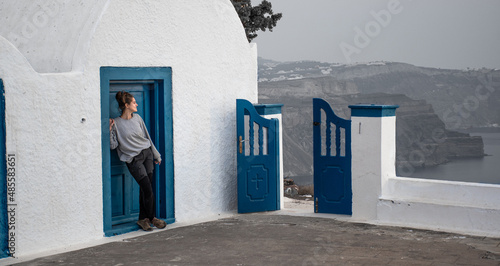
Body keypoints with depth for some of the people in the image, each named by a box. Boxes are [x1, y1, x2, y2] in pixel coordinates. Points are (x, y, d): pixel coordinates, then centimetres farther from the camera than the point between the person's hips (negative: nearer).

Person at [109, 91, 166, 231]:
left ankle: (143, 219, 11)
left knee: (146, 188, 0)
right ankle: (151, 218, 9)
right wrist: (110, 130, -18)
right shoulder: (116, 123, -6)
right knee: (147, 188, -10)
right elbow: (113, 145, -7)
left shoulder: (137, 118, 8)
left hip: (147, 153, 5)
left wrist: (156, 155, 21)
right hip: (133, 159, -5)